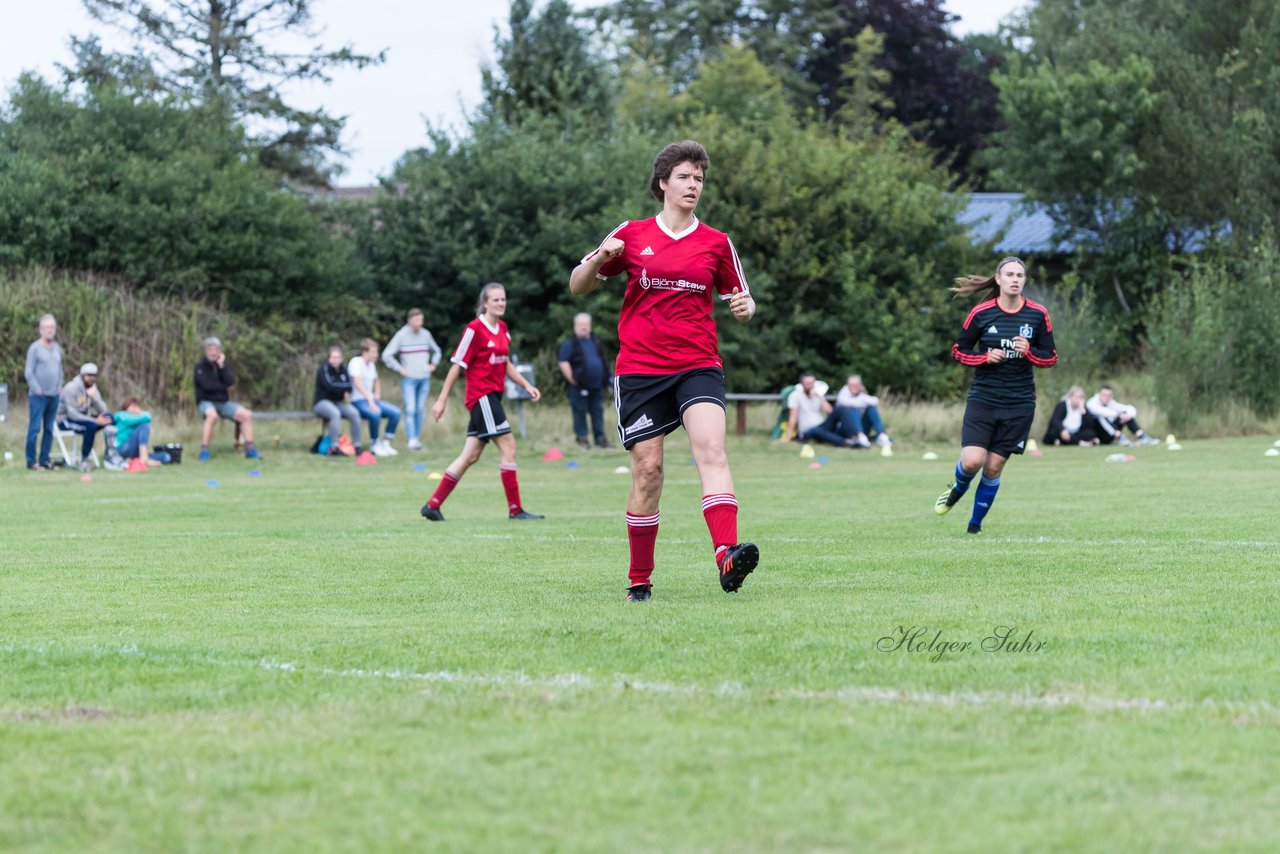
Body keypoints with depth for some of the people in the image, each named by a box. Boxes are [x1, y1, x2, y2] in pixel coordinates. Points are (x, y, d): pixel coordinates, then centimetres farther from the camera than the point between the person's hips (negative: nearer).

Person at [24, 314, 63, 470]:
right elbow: (28, 372, -7)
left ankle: (44, 460, 13)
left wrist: (59, 387, 11)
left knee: (49, 429, 7)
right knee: (35, 428, -6)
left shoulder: (57, 348, 13)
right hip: (38, 396, -6)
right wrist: (37, 390, -10)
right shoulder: (34, 348, -5)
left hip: (54, 396, 6)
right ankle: (31, 461, -2)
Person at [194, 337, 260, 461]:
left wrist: (221, 366, -16)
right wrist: (225, 387, -5)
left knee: (247, 414, -11)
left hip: (223, 402, 6)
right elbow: (207, 385, -18)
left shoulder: (222, 364, 8)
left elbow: (231, 382, -7)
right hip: (206, 402, -6)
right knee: (212, 415, -39)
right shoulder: (200, 366, -6)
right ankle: (204, 451, -35)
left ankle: (249, 449, -4)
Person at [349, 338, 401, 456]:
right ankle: (375, 445, -16)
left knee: (396, 412, -10)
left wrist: (377, 395, 14)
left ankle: (385, 443, -1)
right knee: (375, 413, -36)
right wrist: (370, 401, -30)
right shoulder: (356, 362, -10)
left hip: (371, 399, 8)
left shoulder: (371, 364, 15)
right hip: (358, 401, -8)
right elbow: (357, 382, -23)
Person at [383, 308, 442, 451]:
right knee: (410, 409, -12)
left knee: (420, 410, 4)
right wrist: (399, 369, -6)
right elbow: (386, 356, -4)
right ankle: (411, 440, -17)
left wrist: (433, 364, 12)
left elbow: (436, 351, 26)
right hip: (409, 379, -4)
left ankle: (417, 439, 10)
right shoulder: (401, 336, -3)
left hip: (424, 379, 4)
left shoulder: (425, 335, 8)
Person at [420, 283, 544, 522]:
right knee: (508, 446, -11)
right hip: (481, 396, -9)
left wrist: (526, 385, 14)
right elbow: (457, 365, -9)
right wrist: (442, 399, -8)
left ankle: (433, 505, 14)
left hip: (493, 397, 9)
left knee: (471, 456, 8)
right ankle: (515, 509, -7)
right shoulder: (475, 329, -11)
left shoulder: (503, 329, 13)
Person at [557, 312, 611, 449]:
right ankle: (582, 438, 1)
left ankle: (600, 438, 11)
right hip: (579, 387, -6)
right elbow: (564, 363, -12)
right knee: (580, 412, -3)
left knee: (598, 412, 7)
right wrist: (573, 380, -15)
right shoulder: (570, 344, -5)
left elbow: (602, 361, 25)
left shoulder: (595, 341, 16)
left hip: (596, 386, 6)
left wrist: (605, 378, 18)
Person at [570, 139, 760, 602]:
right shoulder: (632, 235, 7)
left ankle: (727, 556, -38)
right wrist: (599, 258, -11)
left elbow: (740, 299, 17)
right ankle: (640, 578, 11)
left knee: (711, 449, -22)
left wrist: (745, 306, -8)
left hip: (698, 364, 0)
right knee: (647, 469, -2)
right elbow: (578, 286, 11)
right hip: (640, 368, 0)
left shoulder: (716, 243, 9)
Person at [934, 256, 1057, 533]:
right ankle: (958, 489, 21)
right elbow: (958, 350, 6)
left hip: (1019, 404, 1)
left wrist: (1029, 352, -15)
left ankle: (975, 524, 20)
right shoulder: (981, 313, -3)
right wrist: (986, 357, -13)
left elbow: (1051, 358, 6)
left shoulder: (1038, 314, -1)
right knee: (972, 461, -15)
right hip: (983, 399, -1)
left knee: (993, 468, 2)